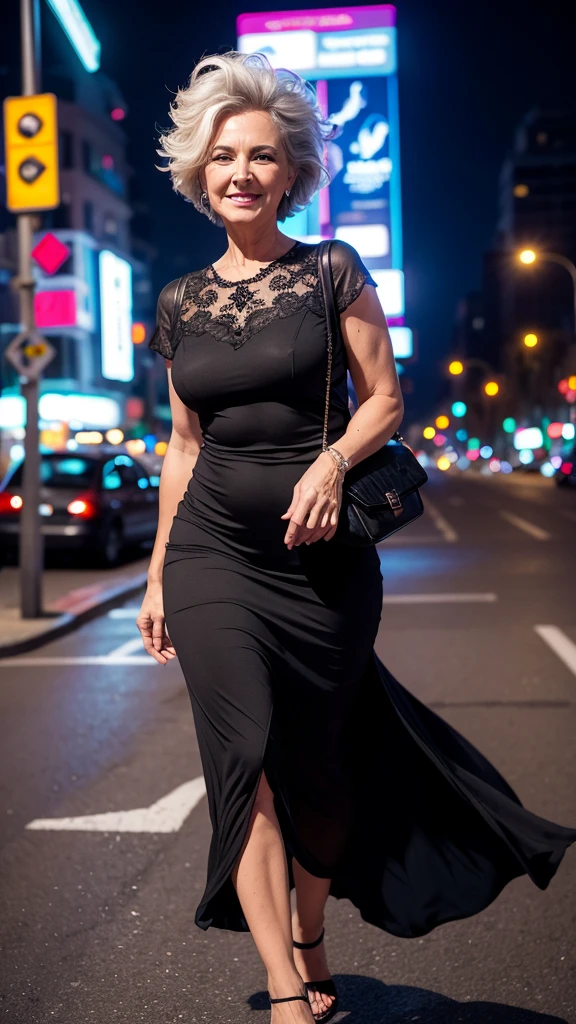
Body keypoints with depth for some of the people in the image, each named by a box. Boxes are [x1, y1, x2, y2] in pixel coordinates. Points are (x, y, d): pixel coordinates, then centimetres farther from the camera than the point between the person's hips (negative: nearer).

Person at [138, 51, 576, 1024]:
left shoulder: (332, 271, 0)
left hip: (322, 552, -2)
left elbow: (384, 399, 1)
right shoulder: (180, 300, 10)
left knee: (315, 760, 7)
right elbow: (185, 444, 14)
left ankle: (309, 943, 31)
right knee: (244, 757, -8)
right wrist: (157, 572, 14)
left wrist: (332, 461, -19)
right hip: (213, 552, 2)